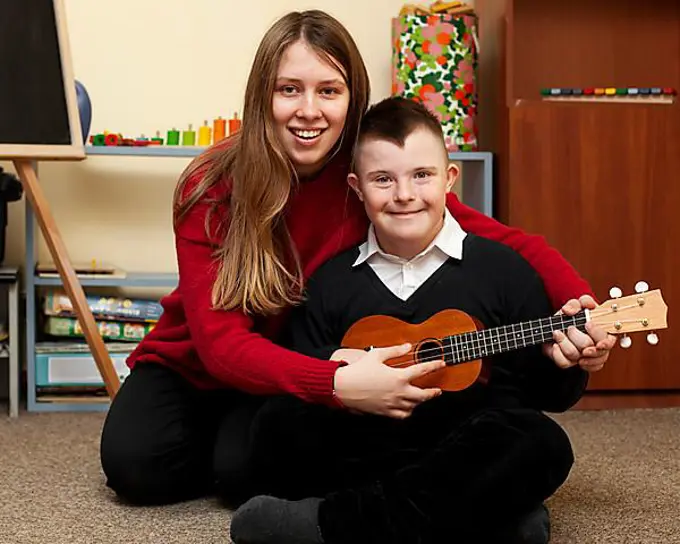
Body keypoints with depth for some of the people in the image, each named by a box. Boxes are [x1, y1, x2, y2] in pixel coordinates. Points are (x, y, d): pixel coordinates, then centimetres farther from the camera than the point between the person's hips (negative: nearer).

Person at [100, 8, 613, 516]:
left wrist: (579, 304, -40)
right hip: (192, 364, 0)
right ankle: (217, 431, 9)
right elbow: (220, 341, -30)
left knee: (247, 472, -27)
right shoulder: (213, 187, -23)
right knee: (136, 464, -24)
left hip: (302, 371, 0)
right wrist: (340, 383, -46)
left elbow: (505, 240, -19)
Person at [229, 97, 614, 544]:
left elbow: (547, 395, 8)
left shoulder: (503, 268, 5)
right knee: (278, 426, -24)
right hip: (358, 458, 1)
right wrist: (337, 377, -9)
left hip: (468, 466, 0)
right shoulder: (330, 281, 10)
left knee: (542, 443, -31)